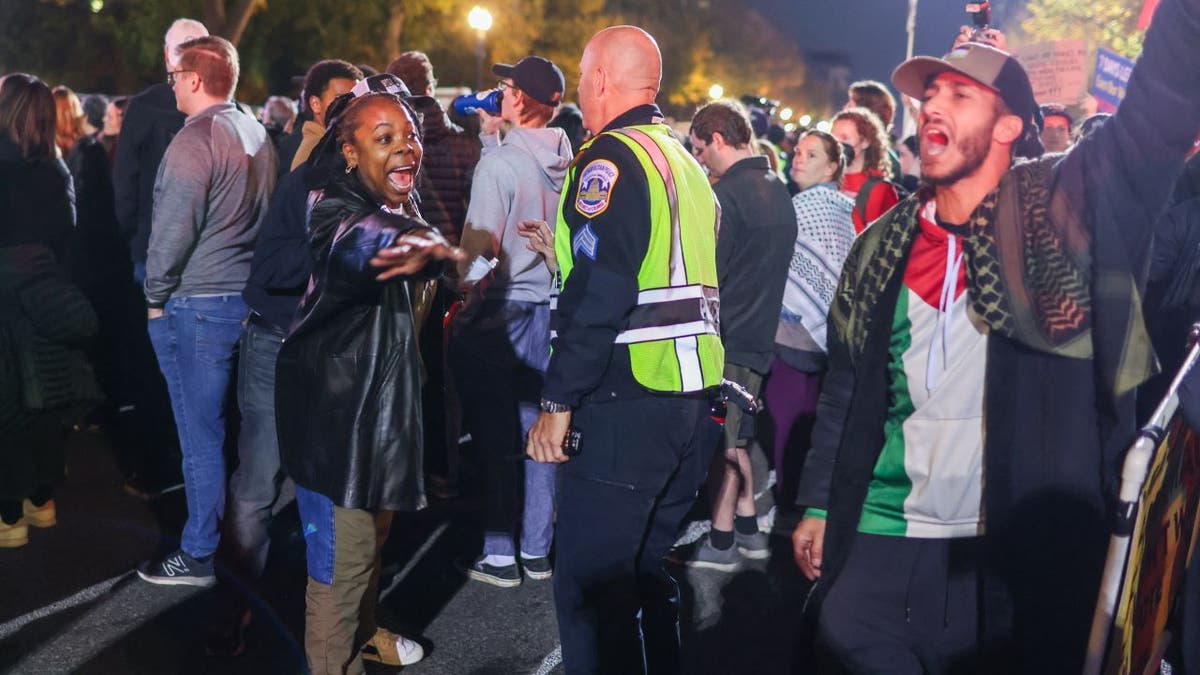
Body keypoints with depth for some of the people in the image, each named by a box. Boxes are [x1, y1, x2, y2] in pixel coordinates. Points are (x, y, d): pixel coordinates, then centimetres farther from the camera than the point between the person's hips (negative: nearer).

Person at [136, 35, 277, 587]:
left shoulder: (194, 141, -15)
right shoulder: (258, 135, 9)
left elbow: (173, 231, -18)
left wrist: (156, 295, -5)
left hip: (197, 303, -8)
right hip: (249, 296, 8)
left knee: (201, 432, -1)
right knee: (237, 426, 16)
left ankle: (198, 556, 8)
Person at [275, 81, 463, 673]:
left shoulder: (395, 210, 4)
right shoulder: (337, 209, -23)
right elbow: (358, 244, -48)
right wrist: (420, 244, -68)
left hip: (381, 398, 9)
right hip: (334, 407, -9)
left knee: (373, 532, 25)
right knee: (341, 553, -2)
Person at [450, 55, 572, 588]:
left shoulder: (500, 161, -16)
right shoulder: (568, 160, 1)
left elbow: (481, 246, -16)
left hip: (502, 311, -6)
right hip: (549, 308, 6)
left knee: (497, 436, 3)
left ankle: (500, 555, 10)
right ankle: (537, 549, 20)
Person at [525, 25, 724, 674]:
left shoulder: (611, 158, -11)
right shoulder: (687, 164, 17)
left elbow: (598, 296, -19)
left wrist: (558, 402, -15)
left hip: (626, 402, -9)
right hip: (693, 399, 9)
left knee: (590, 588, -3)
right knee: (647, 574, 19)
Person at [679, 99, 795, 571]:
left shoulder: (727, 193, -17)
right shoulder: (779, 190, 11)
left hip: (727, 336, -9)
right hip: (759, 334, 9)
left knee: (721, 440, -1)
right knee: (735, 437, 18)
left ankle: (721, 542, 7)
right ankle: (748, 530, 24)